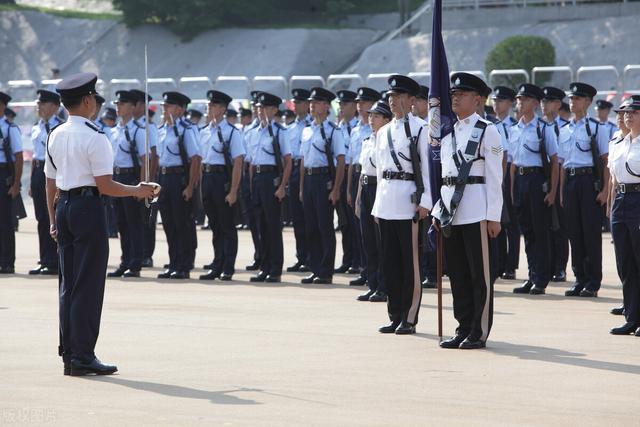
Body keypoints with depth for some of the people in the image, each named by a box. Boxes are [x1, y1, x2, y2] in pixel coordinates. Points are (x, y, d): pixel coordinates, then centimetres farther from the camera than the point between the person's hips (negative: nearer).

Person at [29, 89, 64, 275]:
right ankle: (44, 261, 17)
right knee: (41, 218, 10)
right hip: (39, 171, 8)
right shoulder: (36, 128, 14)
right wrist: (32, 181, 17)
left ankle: (54, 263, 0)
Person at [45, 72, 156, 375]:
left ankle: (68, 353, 15)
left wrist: (53, 220, 20)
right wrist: (137, 191, -1)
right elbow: (105, 186, -16)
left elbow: (50, 183, 14)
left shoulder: (55, 136, 10)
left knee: (68, 283, 12)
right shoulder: (94, 138, -13)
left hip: (63, 207, 8)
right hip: (88, 208, -7)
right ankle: (82, 356, -4)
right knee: (88, 285, -4)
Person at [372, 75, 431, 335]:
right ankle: (395, 316, 14)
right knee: (390, 260, 8)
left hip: (408, 200, -7)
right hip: (385, 201, 7)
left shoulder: (420, 129, -4)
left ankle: (410, 318, 0)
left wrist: (425, 201, -14)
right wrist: (378, 202, 17)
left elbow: (427, 166, -8)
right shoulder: (383, 132, 16)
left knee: (410, 260, -3)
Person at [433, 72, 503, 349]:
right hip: (450, 208, 6)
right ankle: (463, 328, 15)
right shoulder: (449, 133, 15)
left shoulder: (487, 131, -2)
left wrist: (494, 216, -10)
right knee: (457, 272, 8)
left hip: (476, 209, -6)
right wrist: (438, 211, 14)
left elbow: (494, 177, -5)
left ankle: (479, 332, 2)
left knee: (480, 273, -1)